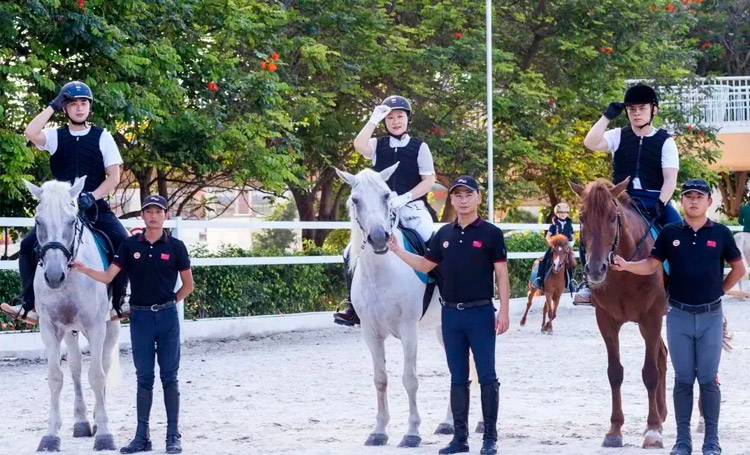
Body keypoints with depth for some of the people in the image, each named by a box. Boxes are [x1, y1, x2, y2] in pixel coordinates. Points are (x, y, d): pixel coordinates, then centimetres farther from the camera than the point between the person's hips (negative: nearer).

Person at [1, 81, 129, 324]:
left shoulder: (103, 137, 5)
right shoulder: (56, 136, 6)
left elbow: (114, 178, 0)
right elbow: (31, 133, -16)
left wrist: (92, 197, -16)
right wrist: (52, 106, -7)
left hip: (95, 207, -1)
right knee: (28, 245, -16)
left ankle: (116, 303, -12)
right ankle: (29, 305, -9)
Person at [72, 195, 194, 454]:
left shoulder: (175, 247, -1)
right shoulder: (130, 245, 4)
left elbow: (188, 285, 7)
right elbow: (108, 277, 0)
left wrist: (168, 303, 5)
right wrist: (84, 270, -15)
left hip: (167, 316, -2)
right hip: (140, 316, 2)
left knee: (169, 376, 1)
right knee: (144, 377, 6)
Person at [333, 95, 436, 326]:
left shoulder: (419, 147, 5)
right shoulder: (378, 145, 10)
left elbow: (429, 180, -2)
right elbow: (359, 145, -13)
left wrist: (405, 198, -14)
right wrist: (374, 120, -11)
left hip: (412, 209, -2)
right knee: (352, 253, -9)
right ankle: (353, 307, -3)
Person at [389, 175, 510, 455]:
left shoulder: (491, 233, -4)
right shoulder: (444, 234, 9)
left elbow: (501, 275, -6)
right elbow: (425, 266, 18)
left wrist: (504, 312, -12)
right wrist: (397, 250, 7)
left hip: (480, 313, -5)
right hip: (451, 314, 5)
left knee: (487, 377, -1)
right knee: (458, 379, 9)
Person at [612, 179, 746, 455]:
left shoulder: (720, 234, -1)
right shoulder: (670, 233, 1)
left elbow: (738, 268, 9)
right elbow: (651, 265, 2)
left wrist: (720, 290, 4)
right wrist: (626, 265, -14)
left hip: (710, 317, -1)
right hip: (679, 316, 1)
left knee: (708, 379, 3)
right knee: (683, 379, 6)